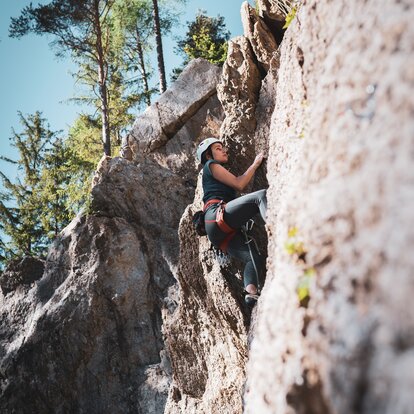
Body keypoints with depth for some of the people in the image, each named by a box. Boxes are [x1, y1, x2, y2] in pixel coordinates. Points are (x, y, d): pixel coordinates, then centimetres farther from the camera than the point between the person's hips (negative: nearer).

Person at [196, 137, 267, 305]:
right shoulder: (210, 165, 14)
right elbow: (239, 184, 6)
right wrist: (255, 164, 15)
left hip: (221, 233, 9)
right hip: (217, 216, -9)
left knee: (255, 259, -10)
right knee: (261, 195, -24)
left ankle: (251, 292, -33)